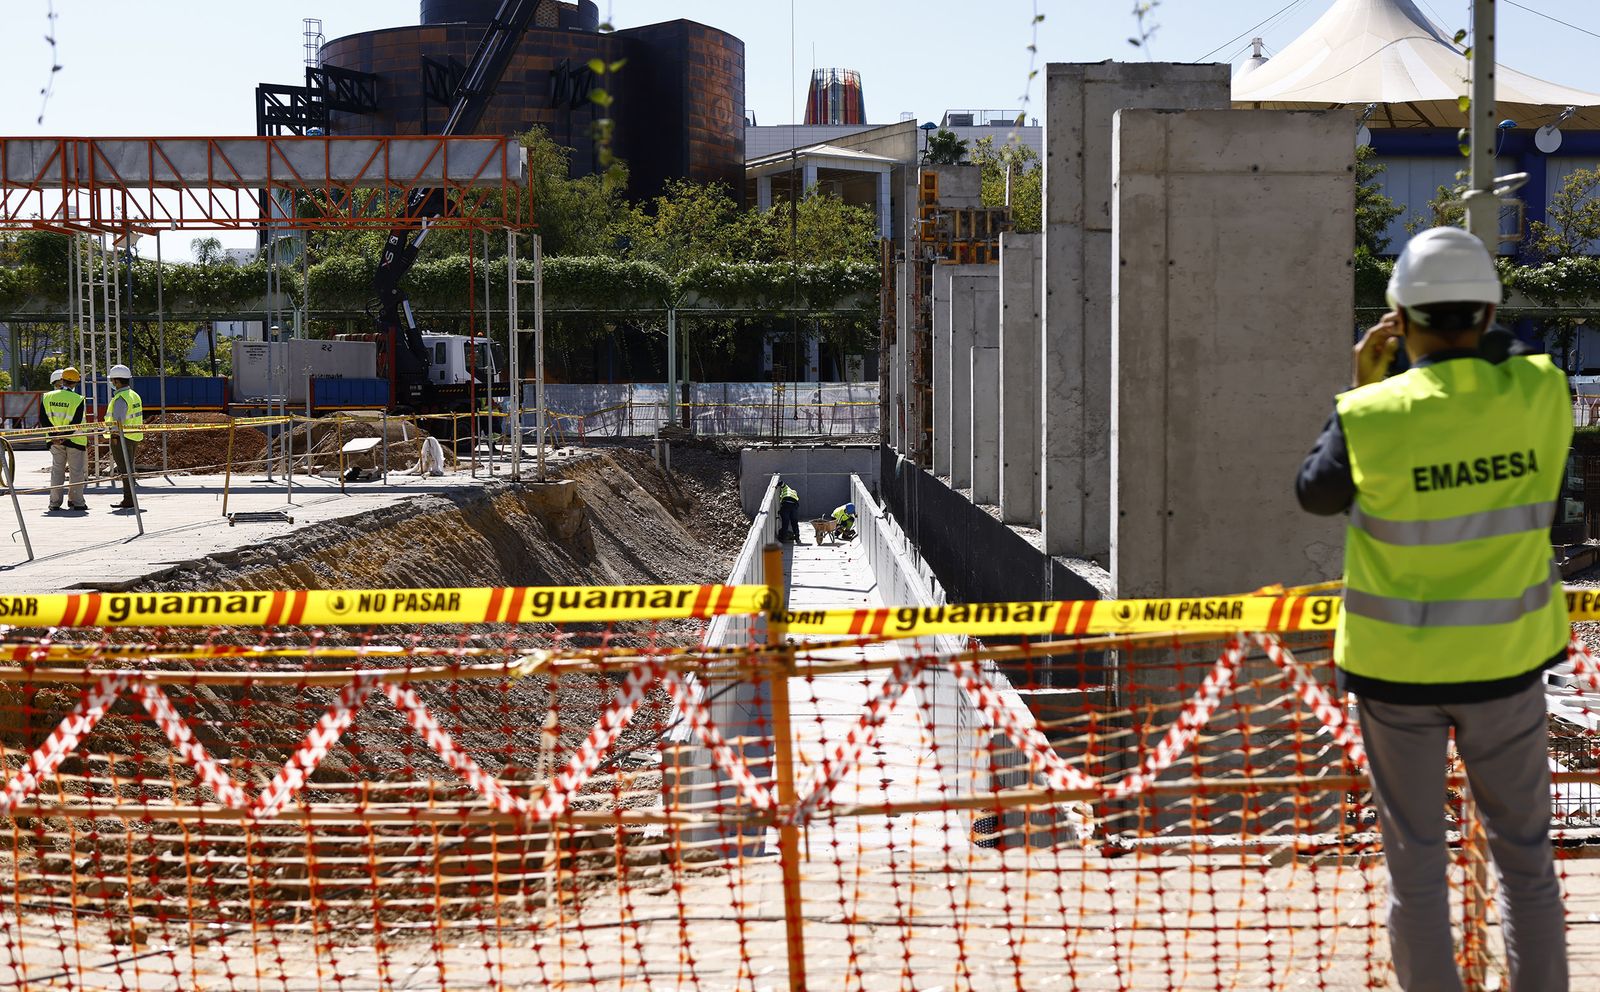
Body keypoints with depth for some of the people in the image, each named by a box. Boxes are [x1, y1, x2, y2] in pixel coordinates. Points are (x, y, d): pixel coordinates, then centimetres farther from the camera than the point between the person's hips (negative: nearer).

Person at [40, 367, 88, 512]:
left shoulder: (47, 397, 0)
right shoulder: (77, 399, -11)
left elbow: (44, 420, -3)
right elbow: (75, 423, -17)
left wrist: (54, 436, -5)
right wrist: (63, 437, -16)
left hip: (55, 441, 3)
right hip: (75, 440, -3)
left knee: (57, 471, 10)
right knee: (77, 472, 5)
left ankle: (54, 503, 9)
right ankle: (76, 502, 7)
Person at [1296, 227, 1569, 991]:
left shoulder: (1371, 419, -18)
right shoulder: (1542, 393, -11)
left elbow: (1315, 495, 1)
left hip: (1395, 665, -2)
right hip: (1502, 660, 2)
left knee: (1415, 863, 11)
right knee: (1524, 858, 16)